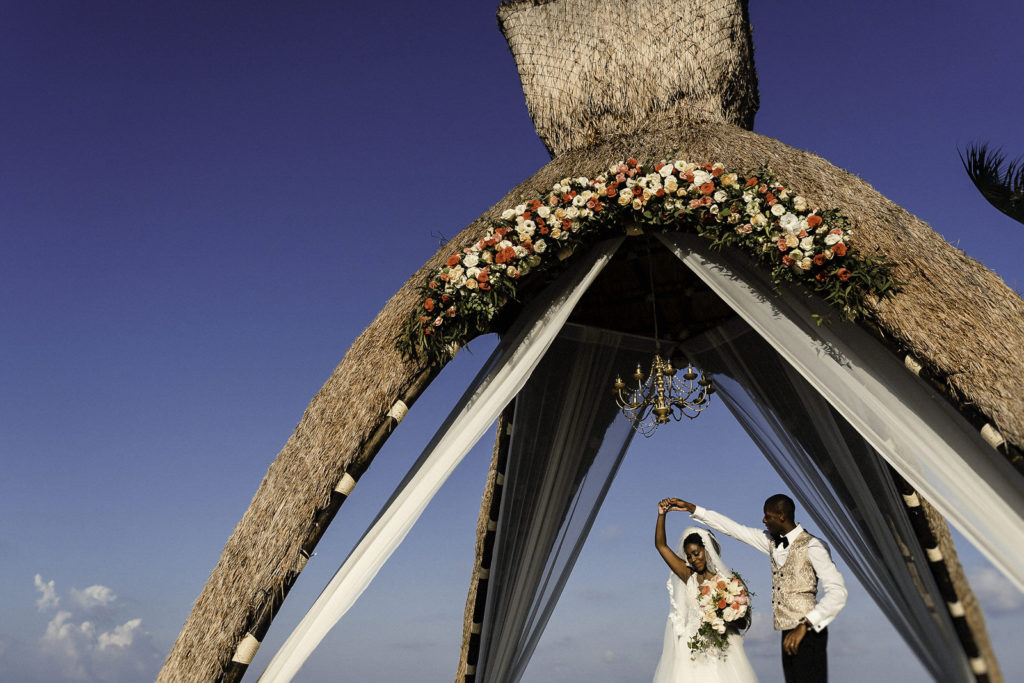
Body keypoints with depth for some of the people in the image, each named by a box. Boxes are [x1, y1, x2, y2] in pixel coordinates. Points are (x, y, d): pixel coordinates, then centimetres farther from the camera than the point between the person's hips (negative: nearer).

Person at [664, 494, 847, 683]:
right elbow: (734, 528, 15)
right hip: (788, 634, 7)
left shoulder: (811, 546, -11)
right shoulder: (772, 541, 11)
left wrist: (804, 625, -26)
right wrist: (691, 508, 14)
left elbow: (838, 591, -18)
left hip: (808, 632, -7)